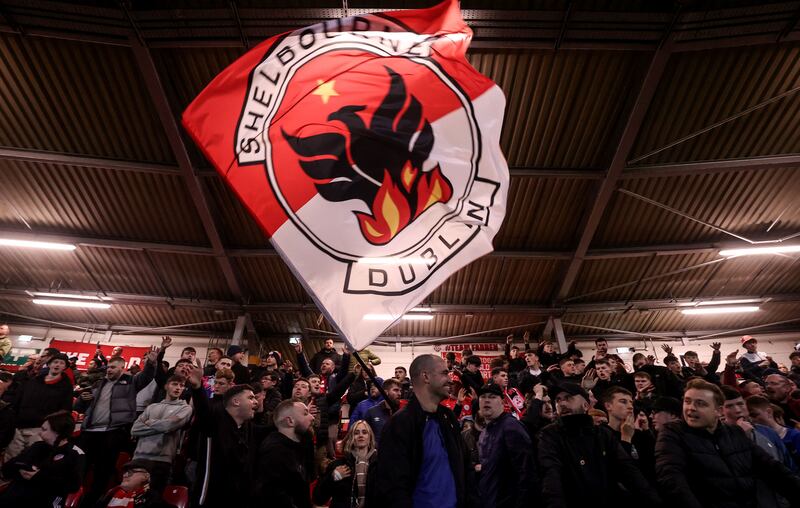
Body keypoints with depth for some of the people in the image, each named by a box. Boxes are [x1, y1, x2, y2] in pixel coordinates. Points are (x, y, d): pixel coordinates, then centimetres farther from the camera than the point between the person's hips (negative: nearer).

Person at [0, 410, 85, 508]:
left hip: (45, 500, -6)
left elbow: (73, 485, -9)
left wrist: (39, 477, -10)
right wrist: (21, 470, -6)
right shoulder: (38, 446, 21)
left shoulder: (75, 454, 2)